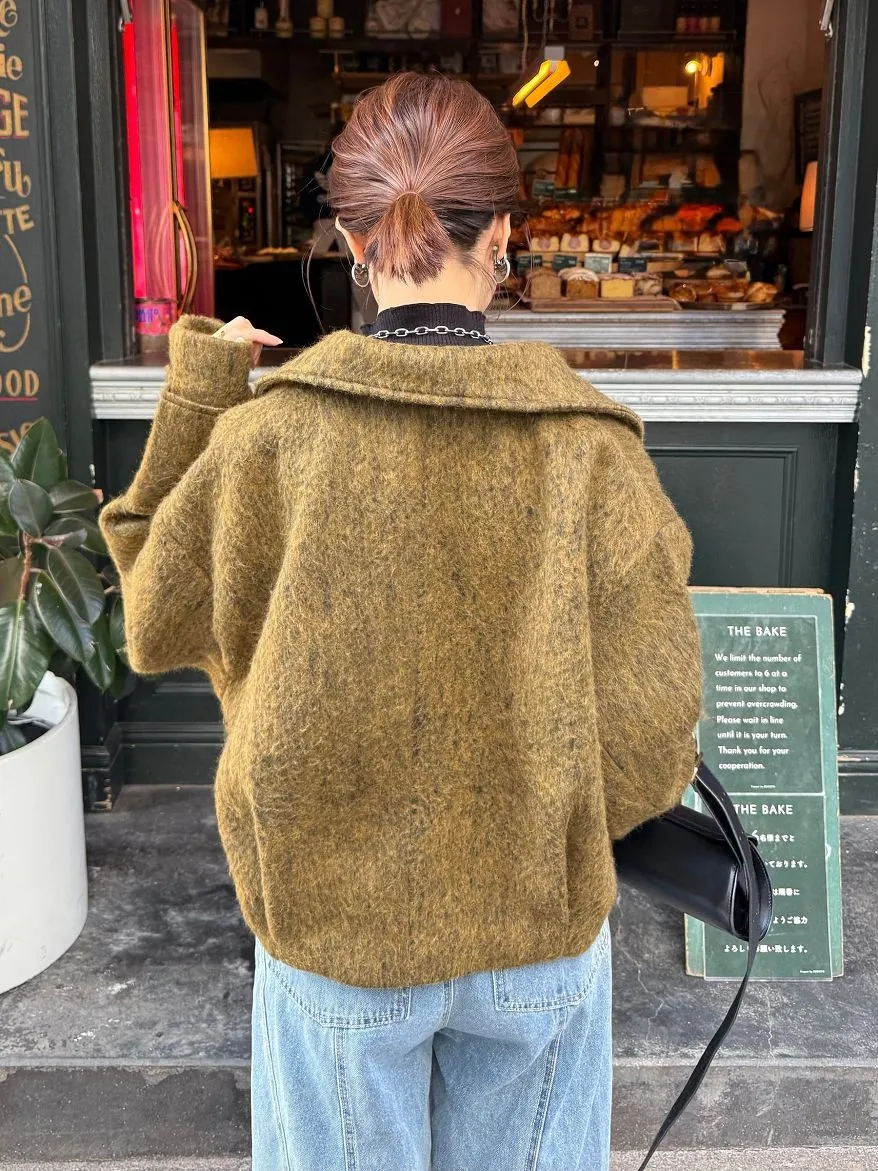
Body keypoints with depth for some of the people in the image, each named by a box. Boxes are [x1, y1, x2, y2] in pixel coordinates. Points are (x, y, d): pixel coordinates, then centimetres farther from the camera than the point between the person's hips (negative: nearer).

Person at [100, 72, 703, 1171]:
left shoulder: (265, 434, -19)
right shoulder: (592, 446, -18)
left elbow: (155, 624, -2)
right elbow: (647, 740, -15)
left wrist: (194, 397, 0)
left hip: (334, 924, 0)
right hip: (538, 933, 1)